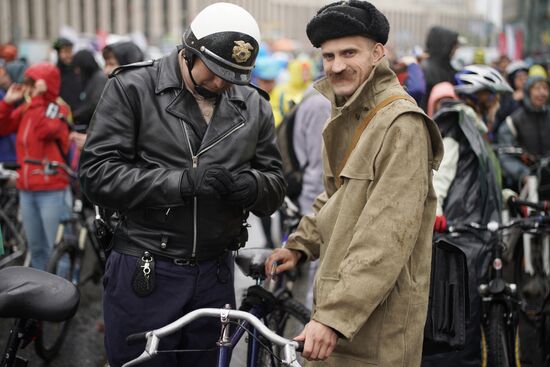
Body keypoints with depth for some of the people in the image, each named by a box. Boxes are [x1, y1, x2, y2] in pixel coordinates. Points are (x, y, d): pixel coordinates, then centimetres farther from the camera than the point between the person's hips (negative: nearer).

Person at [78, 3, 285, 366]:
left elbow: (276, 189, 6)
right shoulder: (133, 87, -6)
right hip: (145, 274, -3)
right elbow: (97, 173, -13)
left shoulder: (254, 105, 5)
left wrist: (249, 185, -18)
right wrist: (183, 182, -23)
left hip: (215, 275, 4)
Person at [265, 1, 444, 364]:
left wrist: (335, 317, -27)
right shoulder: (345, 116, 12)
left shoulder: (402, 124, -18)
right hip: (337, 296, 8)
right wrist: (300, 244, 11)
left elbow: (388, 237, -25)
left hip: (378, 319, -8)